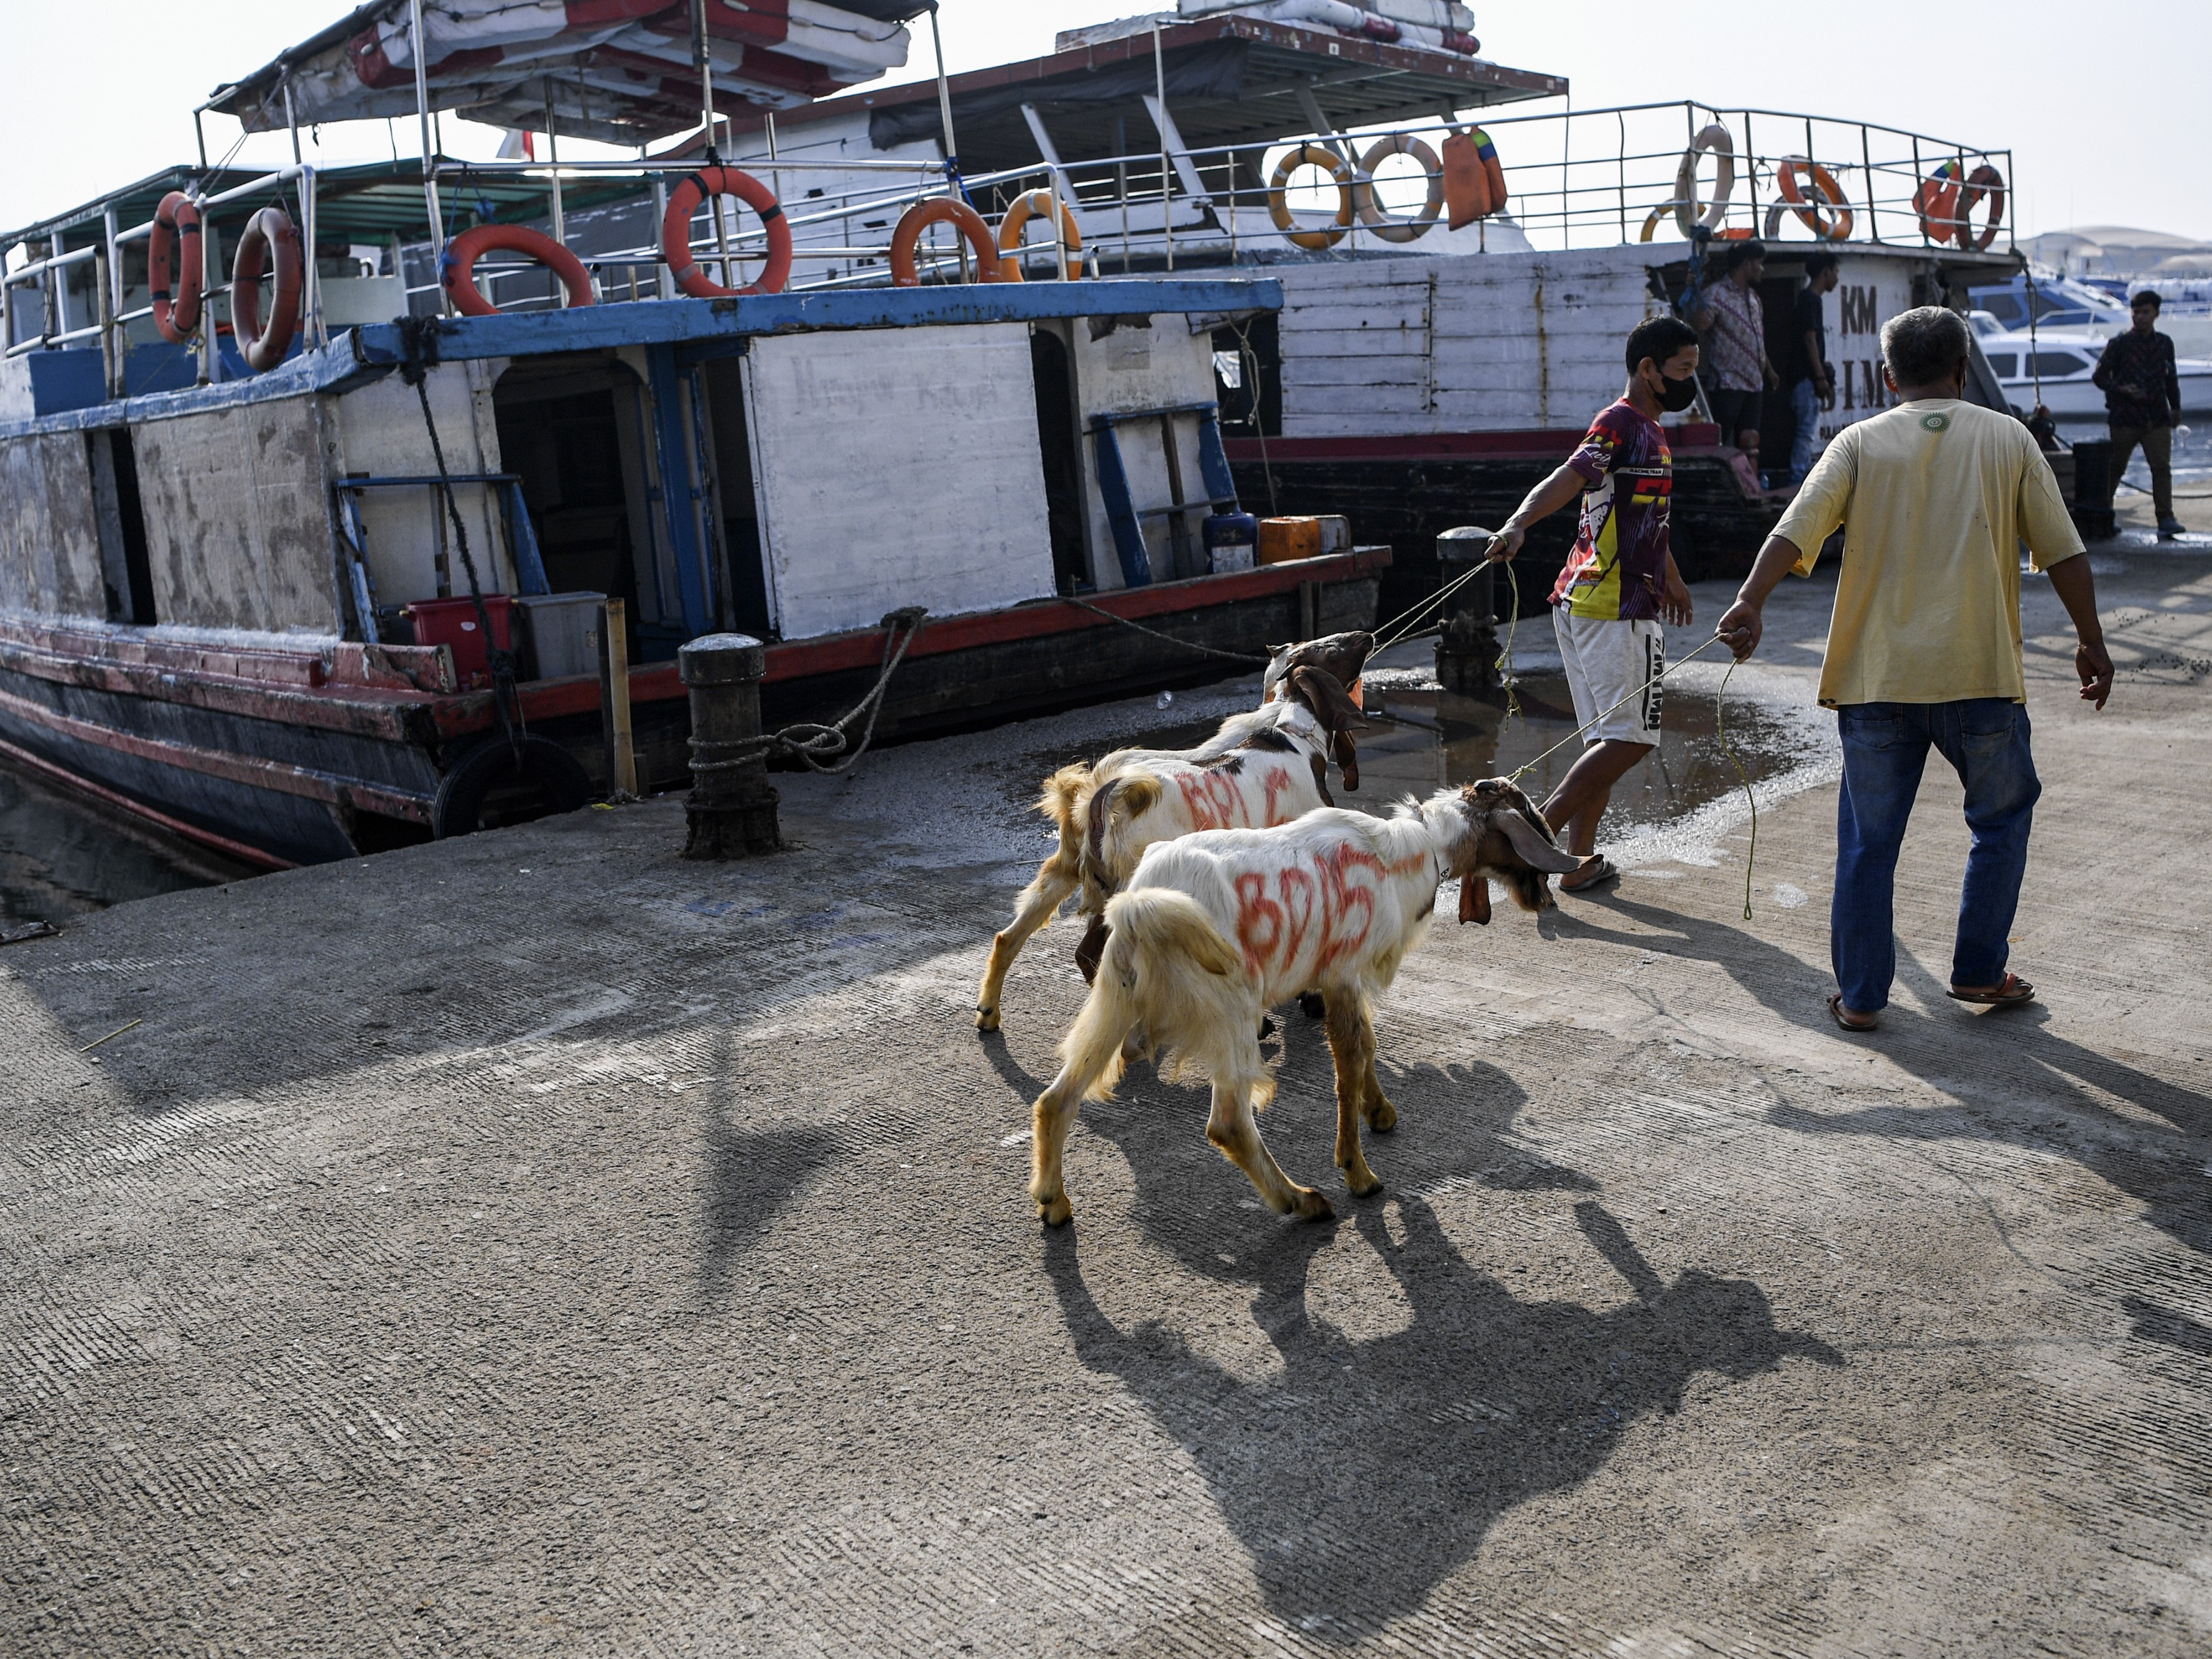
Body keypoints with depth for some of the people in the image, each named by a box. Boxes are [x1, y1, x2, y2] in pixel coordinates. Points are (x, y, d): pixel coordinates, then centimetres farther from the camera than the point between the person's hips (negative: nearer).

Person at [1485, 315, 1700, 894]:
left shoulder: (1648, 429, 21)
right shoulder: (1621, 422, -11)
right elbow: (1569, 477, -29)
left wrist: (1672, 579, 50)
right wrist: (1519, 524, -48)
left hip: (1583, 605, 10)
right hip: (1615, 608, -10)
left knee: (1607, 739, 11)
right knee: (1631, 737, -9)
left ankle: (1579, 861, 13)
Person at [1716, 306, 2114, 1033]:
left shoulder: (1860, 443, 4)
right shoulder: (2007, 439, 6)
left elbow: (1797, 529, -12)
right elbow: (2062, 551, 6)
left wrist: (1750, 603, -20)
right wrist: (2091, 642, 15)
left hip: (1877, 675, 0)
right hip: (1980, 673, 0)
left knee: (1869, 838, 9)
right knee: (2002, 816, 21)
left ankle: (1861, 994, 12)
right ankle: (1980, 971, 24)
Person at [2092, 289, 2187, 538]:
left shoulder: (2165, 343, 13)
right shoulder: (2118, 344, 1)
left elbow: (2171, 378, 23)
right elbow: (2099, 376, 0)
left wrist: (2175, 407, 25)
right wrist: (2121, 390, -17)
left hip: (2157, 418, 2)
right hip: (2124, 418, -2)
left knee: (2162, 467, -9)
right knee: (2115, 467, 6)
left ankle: (2166, 520, -15)